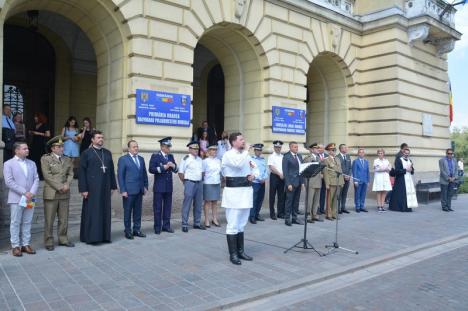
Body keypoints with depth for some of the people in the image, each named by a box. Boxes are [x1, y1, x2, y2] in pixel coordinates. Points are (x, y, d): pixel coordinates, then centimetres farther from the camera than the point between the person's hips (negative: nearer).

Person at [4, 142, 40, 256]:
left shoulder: (32, 163, 12)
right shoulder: (8, 164, -1)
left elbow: (36, 179, 7)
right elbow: (9, 182, -10)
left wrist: (32, 193, -9)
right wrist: (24, 192, -15)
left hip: (30, 199, 4)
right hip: (16, 199, -4)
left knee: (27, 223, 9)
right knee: (15, 223, 2)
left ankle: (26, 244, 17)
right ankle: (15, 246, 10)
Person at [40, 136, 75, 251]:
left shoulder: (67, 160, 14)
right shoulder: (45, 158, -2)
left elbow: (70, 174, 10)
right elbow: (47, 175, -10)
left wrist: (67, 184, -8)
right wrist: (59, 187, -13)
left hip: (65, 194, 5)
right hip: (51, 193, -5)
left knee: (64, 219, 9)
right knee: (49, 220, 1)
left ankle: (63, 239, 19)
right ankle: (48, 242, 10)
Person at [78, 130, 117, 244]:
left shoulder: (107, 153, 11)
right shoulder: (86, 153, -2)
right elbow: (82, 172, -5)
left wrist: (113, 186, 10)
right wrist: (83, 189, -11)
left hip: (105, 187, 4)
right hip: (92, 187, -4)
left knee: (105, 211, 7)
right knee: (92, 212, 0)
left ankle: (104, 235, 15)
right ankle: (90, 236, 8)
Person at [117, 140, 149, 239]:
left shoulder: (141, 159, 14)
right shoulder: (123, 159, -3)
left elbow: (144, 174, 16)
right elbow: (120, 176, -6)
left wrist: (145, 186, 8)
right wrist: (123, 190, -11)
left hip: (139, 190, 5)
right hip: (129, 190, -5)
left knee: (138, 211, 10)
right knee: (127, 212, 3)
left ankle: (137, 230, 19)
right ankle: (128, 231, 13)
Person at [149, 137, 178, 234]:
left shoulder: (171, 156, 13)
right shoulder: (155, 156, -2)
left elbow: (176, 170, 13)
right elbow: (151, 169, -14)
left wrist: (173, 166, -8)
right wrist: (163, 167, -17)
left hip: (169, 186, 5)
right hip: (159, 187, -5)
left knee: (168, 207, 8)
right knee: (158, 207, 1)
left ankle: (166, 225, 18)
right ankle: (157, 227, 10)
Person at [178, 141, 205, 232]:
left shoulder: (200, 159, 12)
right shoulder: (186, 159, -8)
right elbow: (180, 173, -8)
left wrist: (200, 180, 12)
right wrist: (186, 183, -3)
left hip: (199, 183, 7)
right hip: (190, 183, -7)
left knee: (198, 204, 12)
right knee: (187, 204, -3)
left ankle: (197, 223, 23)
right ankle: (184, 225, 3)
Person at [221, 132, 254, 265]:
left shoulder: (245, 155, 14)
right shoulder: (228, 155, -9)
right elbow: (238, 164, -29)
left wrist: (252, 175, 2)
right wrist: (246, 151, -16)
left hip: (246, 191, 8)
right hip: (234, 192, -8)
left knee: (241, 224, 15)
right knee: (233, 225, -3)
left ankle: (240, 251, 24)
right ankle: (233, 254, 5)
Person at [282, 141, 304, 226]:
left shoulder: (299, 156, 14)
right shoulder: (286, 157, -6)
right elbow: (285, 171, -10)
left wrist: (302, 181, 8)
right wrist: (288, 184, -14)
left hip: (299, 182, 6)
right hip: (291, 182, -6)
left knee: (296, 201, 10)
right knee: (289, 200, -1)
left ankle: (294, 218, 18)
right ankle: (287, 219, 6)